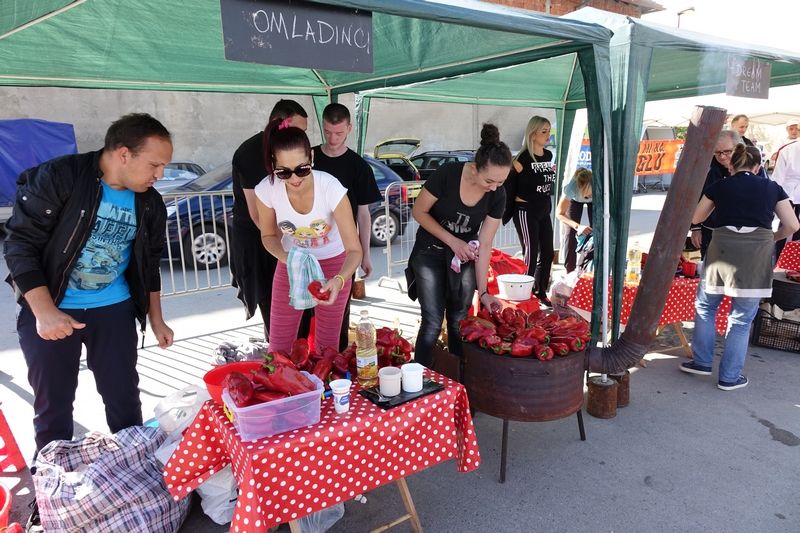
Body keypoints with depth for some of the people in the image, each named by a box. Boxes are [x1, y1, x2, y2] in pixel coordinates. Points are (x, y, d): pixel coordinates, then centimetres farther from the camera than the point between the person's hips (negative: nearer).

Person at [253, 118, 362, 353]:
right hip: (291, 262, 2)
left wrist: (339, 280, -47)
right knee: (278, 346, 8)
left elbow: (354, 250, -28)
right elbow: (269, 235, -4)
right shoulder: (267, 189, -23)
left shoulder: (331, 188, -31)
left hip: (332, 263, -2)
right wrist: (286, 257, -25)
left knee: (326, 344, 10)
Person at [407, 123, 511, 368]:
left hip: (464, 256, 3)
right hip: (431, 253, -3)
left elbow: (485, 244, -10)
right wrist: (452, 241, -19)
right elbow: (419, 211, -13)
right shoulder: (447, 174, -25)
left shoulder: (497, 195, -14)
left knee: (459, 322, 8)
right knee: (433, 322, -6)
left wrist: (483, 291, -11)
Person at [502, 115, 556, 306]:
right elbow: (508, 185, -13)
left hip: (544, 212, 8)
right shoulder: (523, 158, -15)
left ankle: (541, 292, 24)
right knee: (530, 255, -3)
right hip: (526, 212, -8)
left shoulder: (548, 156, 8)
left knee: (547, 253, 10)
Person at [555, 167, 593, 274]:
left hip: (596, 201, 1)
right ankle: (569, 271, -3)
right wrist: (577, 226, -49)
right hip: (575, 199, -1)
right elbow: (559, 213, -35)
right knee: (571, 230, -9)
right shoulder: (571, 187, -44)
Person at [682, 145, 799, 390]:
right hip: (757, 254, 0)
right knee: (742, 319, 7)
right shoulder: (772, 188, 12)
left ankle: (703, 361, 25)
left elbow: (695, 218, 19)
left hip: (723, 248, 0)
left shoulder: (719, 187, 11)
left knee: (705, 306, 19)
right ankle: (730, 377, 14)